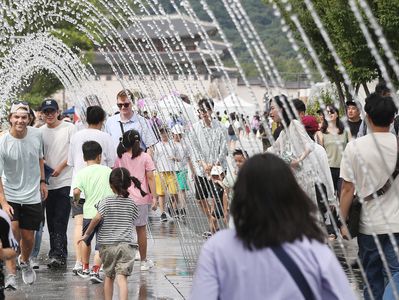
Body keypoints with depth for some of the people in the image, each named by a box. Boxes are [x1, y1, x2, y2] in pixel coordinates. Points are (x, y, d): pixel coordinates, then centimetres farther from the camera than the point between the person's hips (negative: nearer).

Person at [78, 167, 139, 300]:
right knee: (122, 278, -9)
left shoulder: (106, 202, -3)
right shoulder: (132, 204, 5)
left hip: (107, 245, 0)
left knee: (109, 276, 18)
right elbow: (132, 220, 12)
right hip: (126, 244, 0)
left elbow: (96, 219, -10)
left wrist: (87, 234, 0)